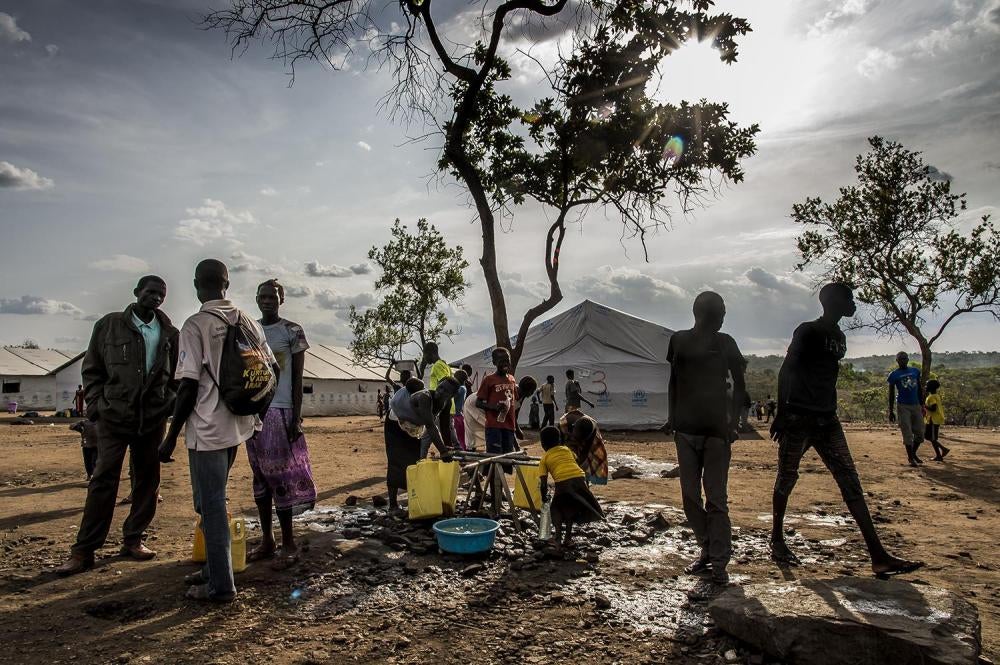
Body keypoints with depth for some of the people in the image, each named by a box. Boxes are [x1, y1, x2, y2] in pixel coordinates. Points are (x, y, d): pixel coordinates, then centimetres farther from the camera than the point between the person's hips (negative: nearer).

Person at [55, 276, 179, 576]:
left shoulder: (170, 334, 5)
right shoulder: (109, 325, 1)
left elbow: (177, 376, 12)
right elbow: (91, 370, 5)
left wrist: (171, 405, 0)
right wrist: (96, 404, -3)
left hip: (153, 419, 2)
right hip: (114, 416, -2)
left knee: (147, 481, 8)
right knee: (103, 481, -2)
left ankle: (133, 540, 22)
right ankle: (84, 550, 6)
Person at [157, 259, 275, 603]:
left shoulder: (196, 325, -12)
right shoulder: (249, 322, 5)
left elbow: (189, 385, -16)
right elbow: (270, 369, 7)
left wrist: (171, 436, -8)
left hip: (208, 428, -7)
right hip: (237, 424, 7)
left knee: (211, 505, 3)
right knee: (212, 501, 21)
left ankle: (221, 585, 12)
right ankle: (214, 568, 32)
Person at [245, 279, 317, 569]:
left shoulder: (293, 331, -3)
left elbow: (298, 377, -5)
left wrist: (296, 416, -11)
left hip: (280, 411, -5)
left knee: (280, 475, -4)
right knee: (260, 476, 10)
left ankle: (288, 543, 5)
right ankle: (266, 540, 19)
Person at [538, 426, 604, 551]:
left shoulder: (544, 459, 18)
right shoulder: (567, 449, 28)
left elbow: (544, 483, 12)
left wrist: (544, 498, 25)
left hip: (562, 482, -3)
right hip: (579, 478, 3)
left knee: (556, 509, 19)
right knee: (571, 507, 25)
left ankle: (558, 539, 6)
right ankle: (568, 538, 28)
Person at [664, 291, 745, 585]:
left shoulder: (725, 343, 2)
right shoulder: (679, 340, 7)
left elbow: (739, 385, 6)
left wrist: (733, 422, -3)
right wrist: (672, 418, 8)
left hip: (717, 429, -3)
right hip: (686, 428, 3)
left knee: (716, 498, -4)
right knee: (690, 496, 7)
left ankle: (719, 561, 4)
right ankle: (706, 550, 22)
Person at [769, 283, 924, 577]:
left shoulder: (839, 336, 17)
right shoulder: (807, 331, -6)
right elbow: (786, 371, -12)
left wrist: (829, 411, 20)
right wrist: (782, 412, -18)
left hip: (826, 420, 8)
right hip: (798, 418, -7)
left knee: (850, 482, 0)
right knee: (787, 478, 3)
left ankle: (878, 556, -1)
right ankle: (777, 541, 19)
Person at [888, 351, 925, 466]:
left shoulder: (915, 371, 9)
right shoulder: (894, 375, -3)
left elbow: (919, 389, 15)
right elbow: (891, 393, -1)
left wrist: (922, 405, 12)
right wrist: (891, 411, -3)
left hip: (916, 405, 4)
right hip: (903, 406, -4)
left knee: (920, 432, 8)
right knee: (907, 434, -2)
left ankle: (913, 454, 28)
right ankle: (910, 458, 9)